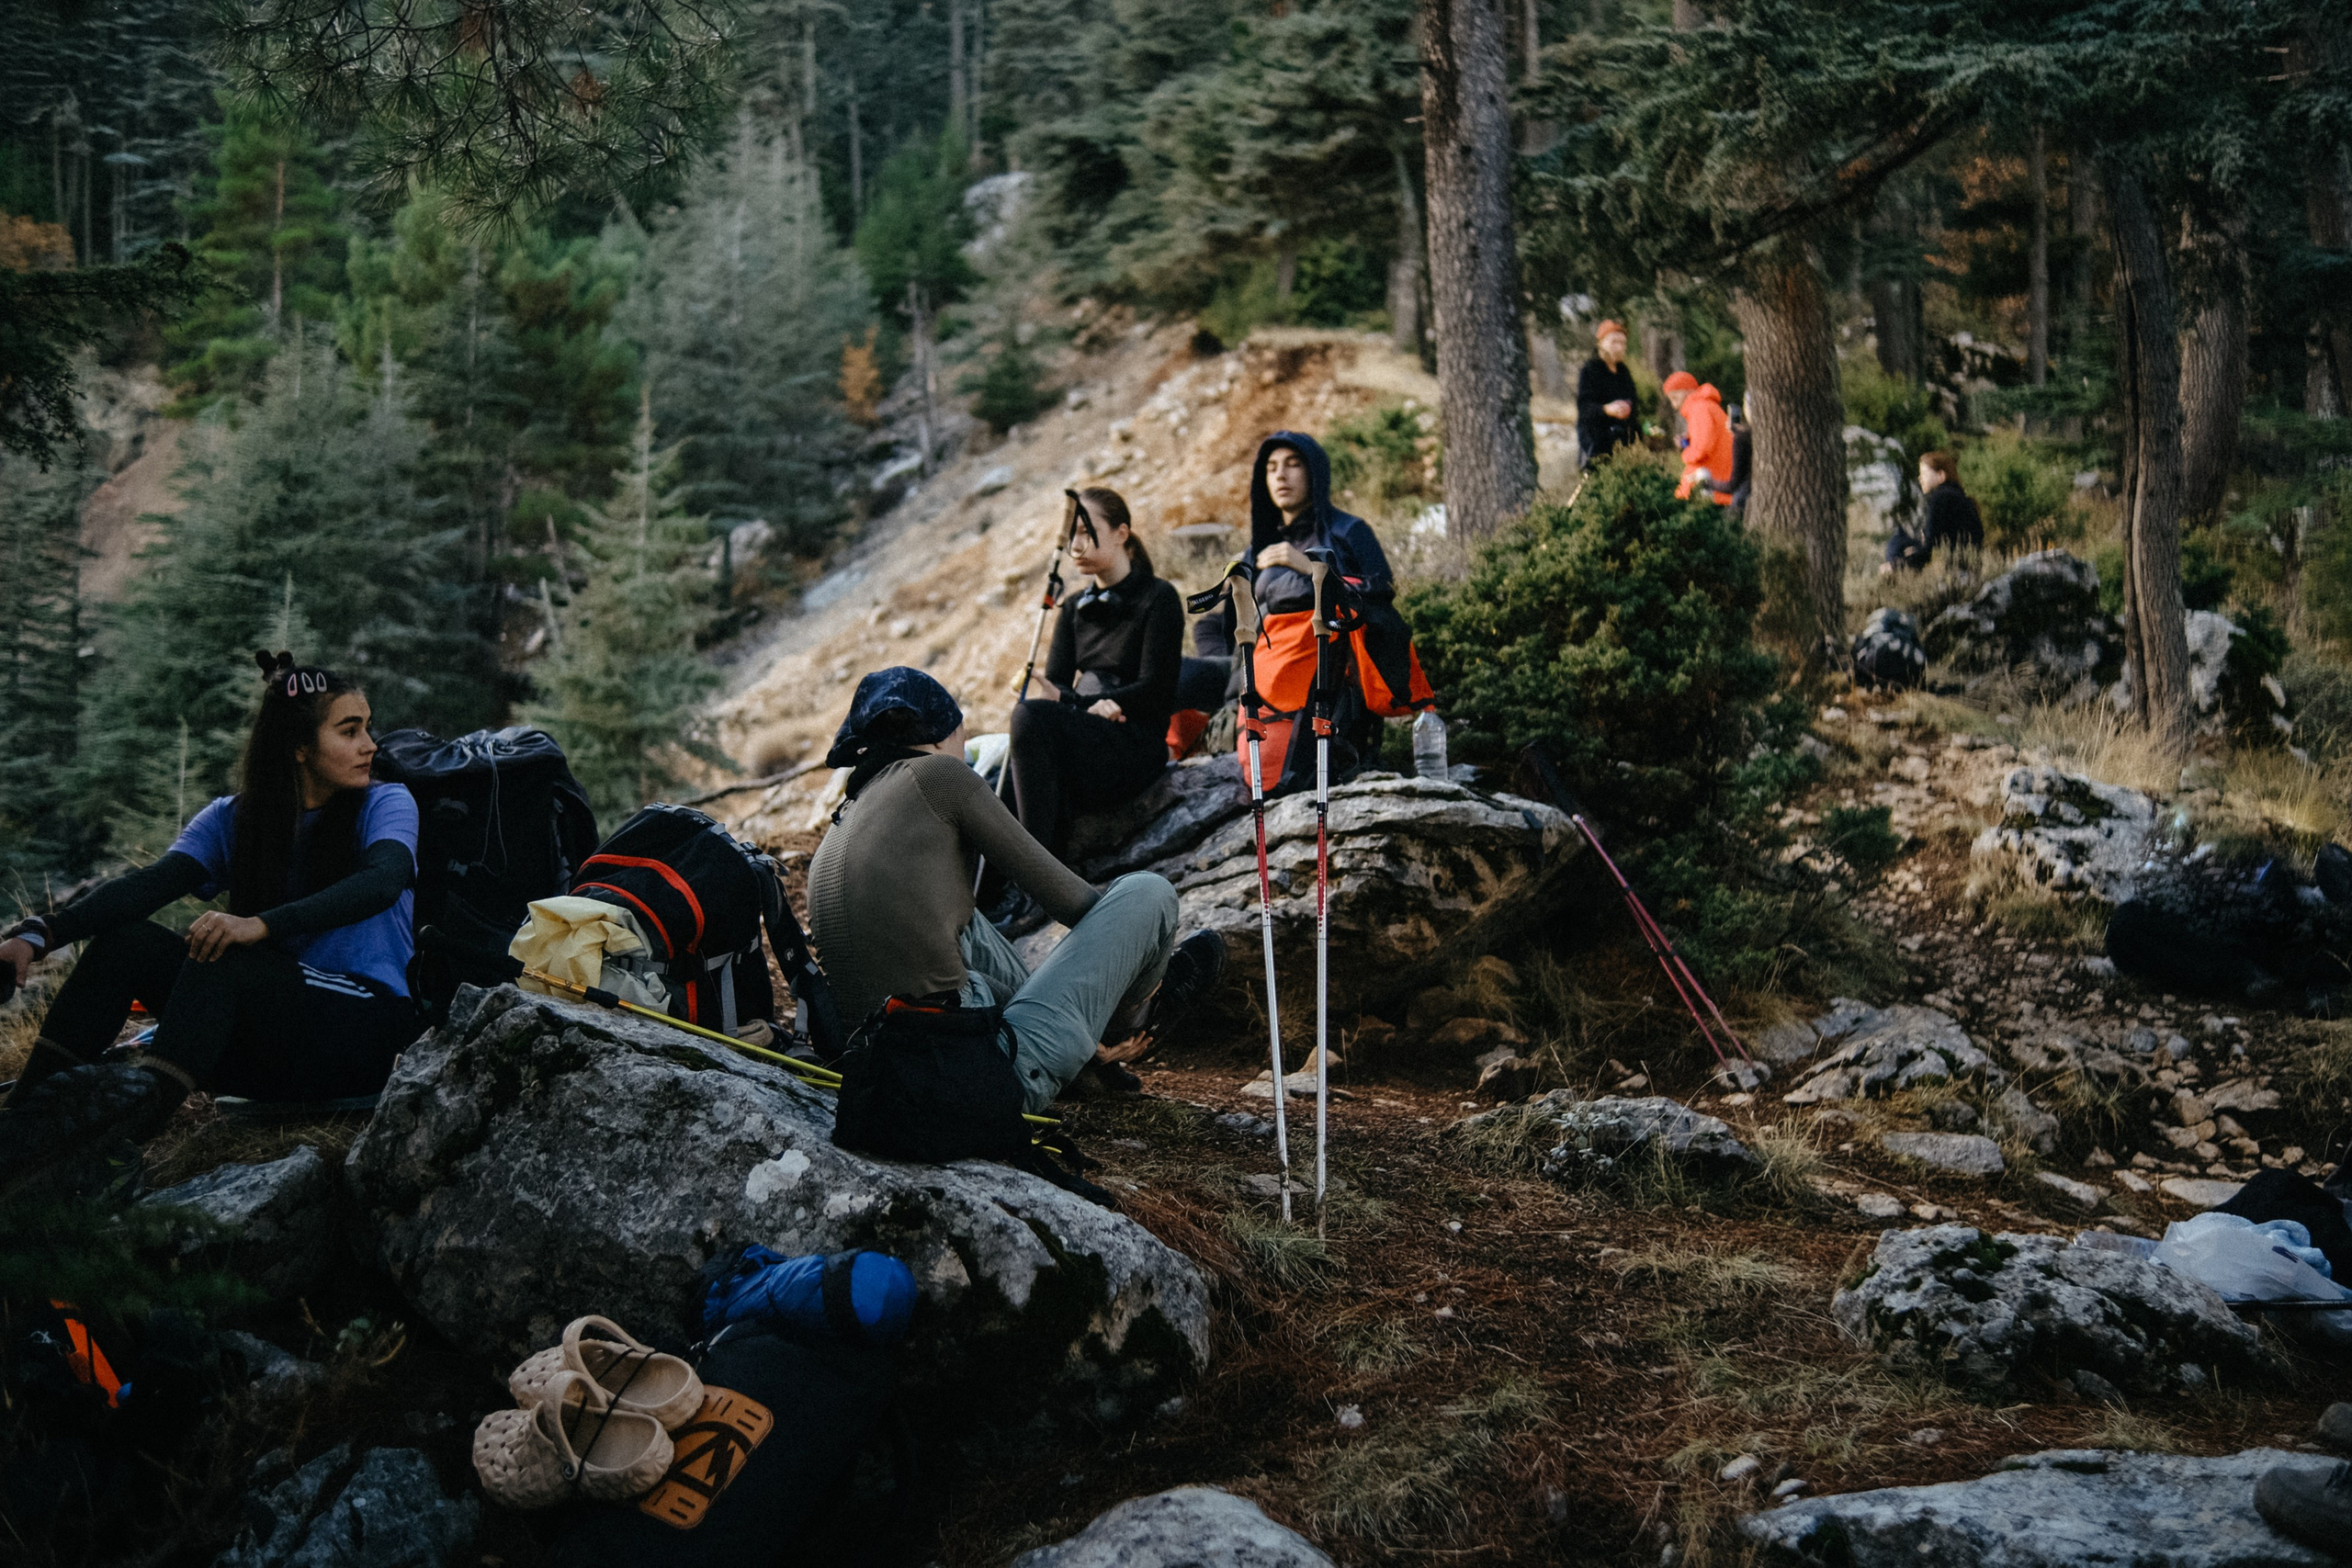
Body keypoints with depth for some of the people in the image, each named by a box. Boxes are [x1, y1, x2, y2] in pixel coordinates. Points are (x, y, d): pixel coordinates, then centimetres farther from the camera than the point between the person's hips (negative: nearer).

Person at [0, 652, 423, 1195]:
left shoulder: (385, 804, 0)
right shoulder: (232, 820, 8)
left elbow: (382, 881, -22)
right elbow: (152, 883, -8)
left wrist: (262, 925, -38)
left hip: (367, 1032, -4)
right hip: (267, 1038, 4)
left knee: (225, 959, -30)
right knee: (126, 937, -16)